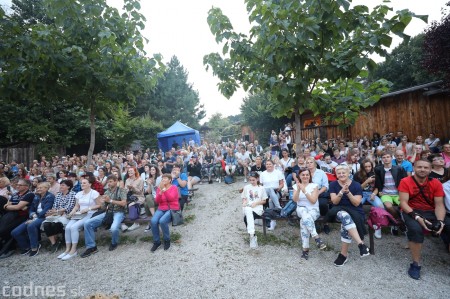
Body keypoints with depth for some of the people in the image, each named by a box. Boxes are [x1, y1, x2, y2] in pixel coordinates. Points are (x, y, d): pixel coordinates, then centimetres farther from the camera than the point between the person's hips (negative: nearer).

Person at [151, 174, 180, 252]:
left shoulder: (174, 187, -3)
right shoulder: (159, 188, 8)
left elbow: (171, 198, -19)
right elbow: (157, 201, -1)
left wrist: (164, 190, -26)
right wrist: (160, 191, -16)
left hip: (172, 209, -4)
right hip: (161, 209, 4)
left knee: (162, 221, -30)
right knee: (153, 221, -25)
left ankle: (167, 240, -4)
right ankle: (156, 242, -4)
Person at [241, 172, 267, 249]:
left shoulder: (261, 188, 9)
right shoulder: (246, 187, 15)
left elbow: (264, 201, 9)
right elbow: (244, 198, 17)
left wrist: (256, 203, -8)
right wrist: (244, 202, -6)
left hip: (257, 209, -2)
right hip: (248, 208, 2)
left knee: (246, 218, -32)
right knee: (248, 211, -35)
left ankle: (252, 236, -24)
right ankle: (252, 235, -30)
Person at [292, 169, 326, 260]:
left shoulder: (314, 186, -2)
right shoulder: (296, 186, 6)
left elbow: (313, 201, -13)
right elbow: (294, 199, -8)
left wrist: (304, 190, -21)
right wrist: (298, 189, -23)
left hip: (313, 210, -2)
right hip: (301, 209, 2)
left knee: (304, 221, -34)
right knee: (305, 214, -36)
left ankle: (305, 248, -28)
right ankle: (317, 238, -37)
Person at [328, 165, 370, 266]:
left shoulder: (356, 185, 0)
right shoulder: (333, 184, 3)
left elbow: (357, 203, -8)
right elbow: (334, 201, -7)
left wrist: (348, 192, -22)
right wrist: (342, 191, -23)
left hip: (355, 212, 0)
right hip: (339, 211, 1)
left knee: (345, 224, -34)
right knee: (344, 215, -37)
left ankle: (344, 254, -22)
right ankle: (361, 244, -39)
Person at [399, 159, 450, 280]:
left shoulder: (436, 183, 4)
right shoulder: (405, 182, -7)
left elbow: (439, 204, -1)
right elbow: (403, 202, -12)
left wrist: (440, 221, -18)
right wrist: (417, 217, -25)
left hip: (431, 212, 4)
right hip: (412, 212, -4)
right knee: (416, 229, -33)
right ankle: (415, 264, -17)